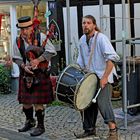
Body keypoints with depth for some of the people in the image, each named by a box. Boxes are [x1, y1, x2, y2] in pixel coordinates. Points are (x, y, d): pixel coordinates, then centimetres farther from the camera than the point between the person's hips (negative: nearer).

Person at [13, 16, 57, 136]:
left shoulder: (40, 36, -9)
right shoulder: (18, 41, 0)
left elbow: (52, 52, -10)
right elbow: (16, 58, 6)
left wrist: (38, 60, -19)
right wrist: (24, 66, -12)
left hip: (40, 74, -4)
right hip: (25, 74, 4)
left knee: (38, 101, -3)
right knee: (25, 100, 14)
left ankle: (40, 126, 11)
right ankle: (30, 121, 36)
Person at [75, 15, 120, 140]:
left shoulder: (101, 38, -14)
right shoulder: (82, 40, 8)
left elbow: (111, 58, -23)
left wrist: (105, 77, -27)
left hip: (103, 76, -7)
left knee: (102, 101, -19)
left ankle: (113, 130, -13)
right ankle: (90, 129, 23)